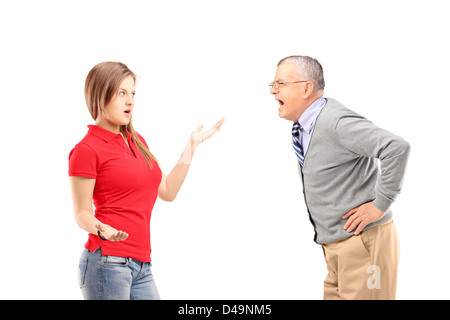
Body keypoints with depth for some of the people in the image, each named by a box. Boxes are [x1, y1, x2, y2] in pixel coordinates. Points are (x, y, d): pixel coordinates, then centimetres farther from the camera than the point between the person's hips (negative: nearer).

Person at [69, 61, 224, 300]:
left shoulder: (136, 141, 16)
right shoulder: (87, 149, -7)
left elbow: (167, 191, 17)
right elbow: (82, 213, -6)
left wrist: (191, 146, 17)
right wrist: (102, 229, -27)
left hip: (141, 266, 7)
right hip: (106, 262, -7)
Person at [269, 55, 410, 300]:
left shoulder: (336, 122, -21)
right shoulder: (303, 128, 9)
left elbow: (398, 148, -30)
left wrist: (380, 205, -23)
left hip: (363, 241, -9)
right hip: (334, 247, 9)